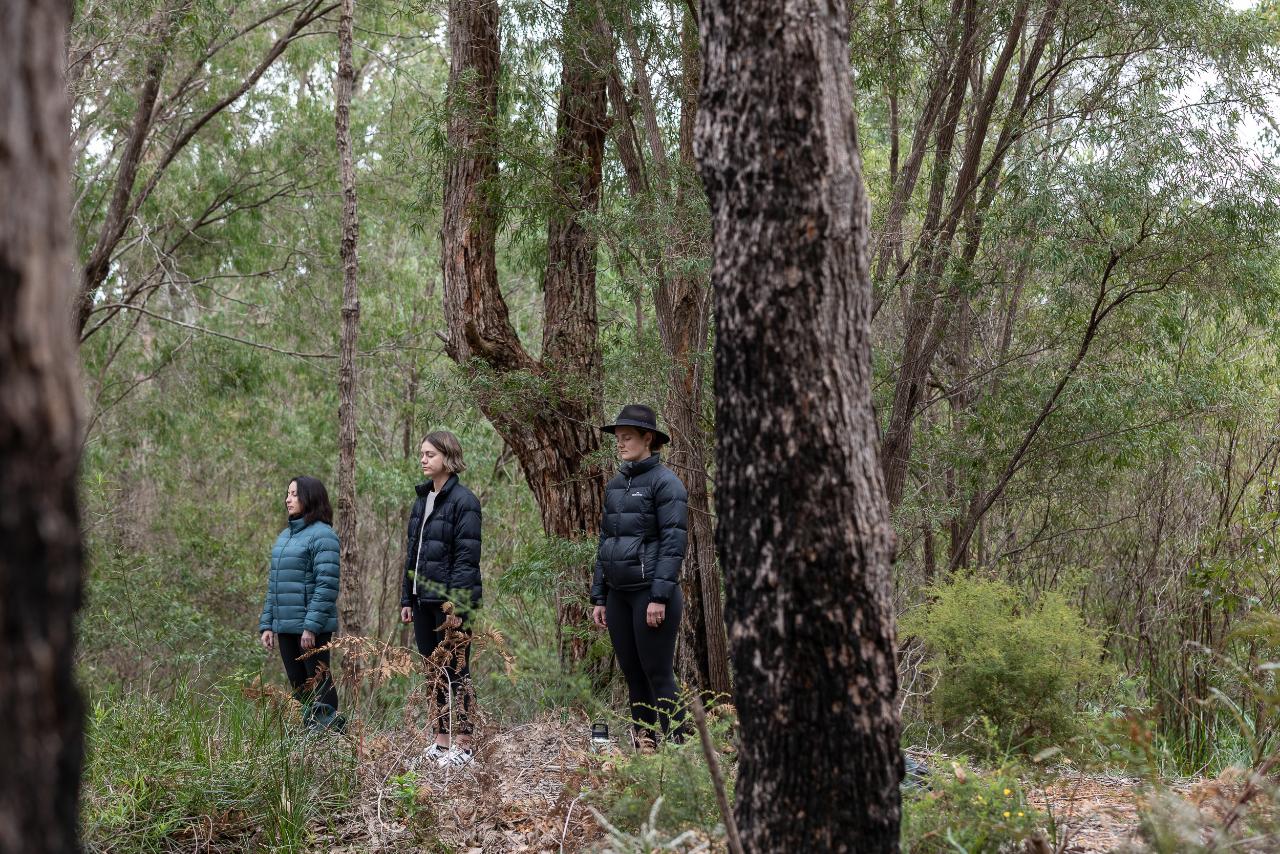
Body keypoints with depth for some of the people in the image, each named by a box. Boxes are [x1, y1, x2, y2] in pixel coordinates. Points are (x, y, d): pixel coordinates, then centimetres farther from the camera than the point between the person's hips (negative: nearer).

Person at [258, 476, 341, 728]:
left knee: (319, 687, -4)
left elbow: (326, 586, -16)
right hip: (285, 627, 8)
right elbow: (273, 585, 18)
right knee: (299, 687, 10)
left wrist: (311, 626, -21)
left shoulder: (322, 535, -10)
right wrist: (266, 624, 12)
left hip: (312, 628, -8)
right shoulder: (284, 536, 16)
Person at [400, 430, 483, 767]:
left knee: (455, 670, -3)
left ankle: (463, 744, 3)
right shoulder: (422, 500, 13)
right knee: (434, 672, 12)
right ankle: (441, 740, 19)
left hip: (450, 600, -8)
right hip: (424, 600, 8)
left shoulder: (463, 502, -11)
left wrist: (457, 605, -20)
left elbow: (467, 557, -15)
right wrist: (406, 598, 13)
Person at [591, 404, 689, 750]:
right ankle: (642, 746, 13)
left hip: (651, 592, -7)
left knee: (658, 675, -6)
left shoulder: (664, 482, -8)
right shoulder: (615, 484, 14)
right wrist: (599, 598, 14)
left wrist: (660, 597, -19)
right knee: (633, 675, 8)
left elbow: (674, 542, -13)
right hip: (619, 593, 7)